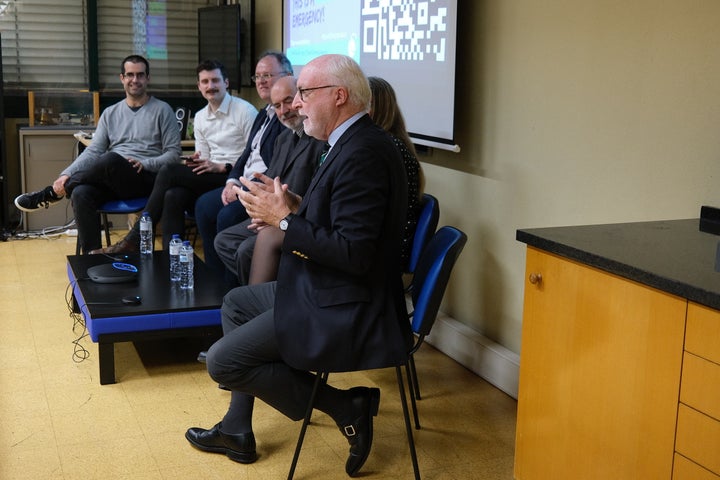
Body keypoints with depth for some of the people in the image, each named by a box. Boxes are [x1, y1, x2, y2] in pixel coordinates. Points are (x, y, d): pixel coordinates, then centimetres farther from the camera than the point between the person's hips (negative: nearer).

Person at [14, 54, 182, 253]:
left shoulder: (162, 110, 6)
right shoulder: (110, 113, 17)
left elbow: (173, 154, 0)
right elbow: (93, 152, 9)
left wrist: (145, 164, -18)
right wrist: (66, 174, -8)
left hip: (146, 180, -4)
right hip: (110, 179, 4)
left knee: (111, 160, -36)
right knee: (81, 194, -31)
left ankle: (52, 193, -16)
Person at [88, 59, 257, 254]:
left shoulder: (245, 110, -2)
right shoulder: (200, 117, 20)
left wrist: (222, 166, -17)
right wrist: (196, 163, -3)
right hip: (210, 179, 6)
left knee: (168, 171, -21)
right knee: (173, 196, -29)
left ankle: (134, 241, -15)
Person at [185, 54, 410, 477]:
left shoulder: (363, 153, -24)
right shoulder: (355, 142, 9)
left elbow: (354, 252, -28)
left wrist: (285, 219, -19)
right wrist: (296, 207, 0)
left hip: (346, 311, -11)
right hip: (326, 290, 11)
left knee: (222, 362, -7)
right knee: (236, 303, 23)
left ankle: (347, 406, 0)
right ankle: (238, 430, 28)